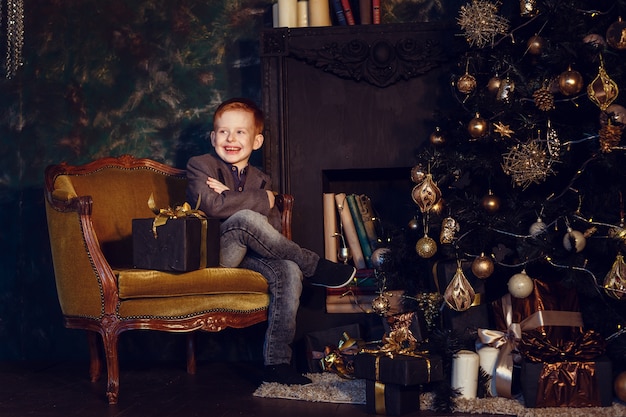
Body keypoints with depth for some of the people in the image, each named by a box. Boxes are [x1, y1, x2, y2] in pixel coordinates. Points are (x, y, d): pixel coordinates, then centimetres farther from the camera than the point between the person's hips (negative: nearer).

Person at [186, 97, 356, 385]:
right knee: (244, 219, -34)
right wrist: (262, 200, -13)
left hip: (246, 255, 5)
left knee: (288, 271, -25)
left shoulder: (260, 180, 15)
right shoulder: (200, 166, 1)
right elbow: (211, 205, -21)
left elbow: (273, 229, 0)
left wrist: (229, 197, -13)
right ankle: (314, 267, -16)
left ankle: (277, 362, -21)